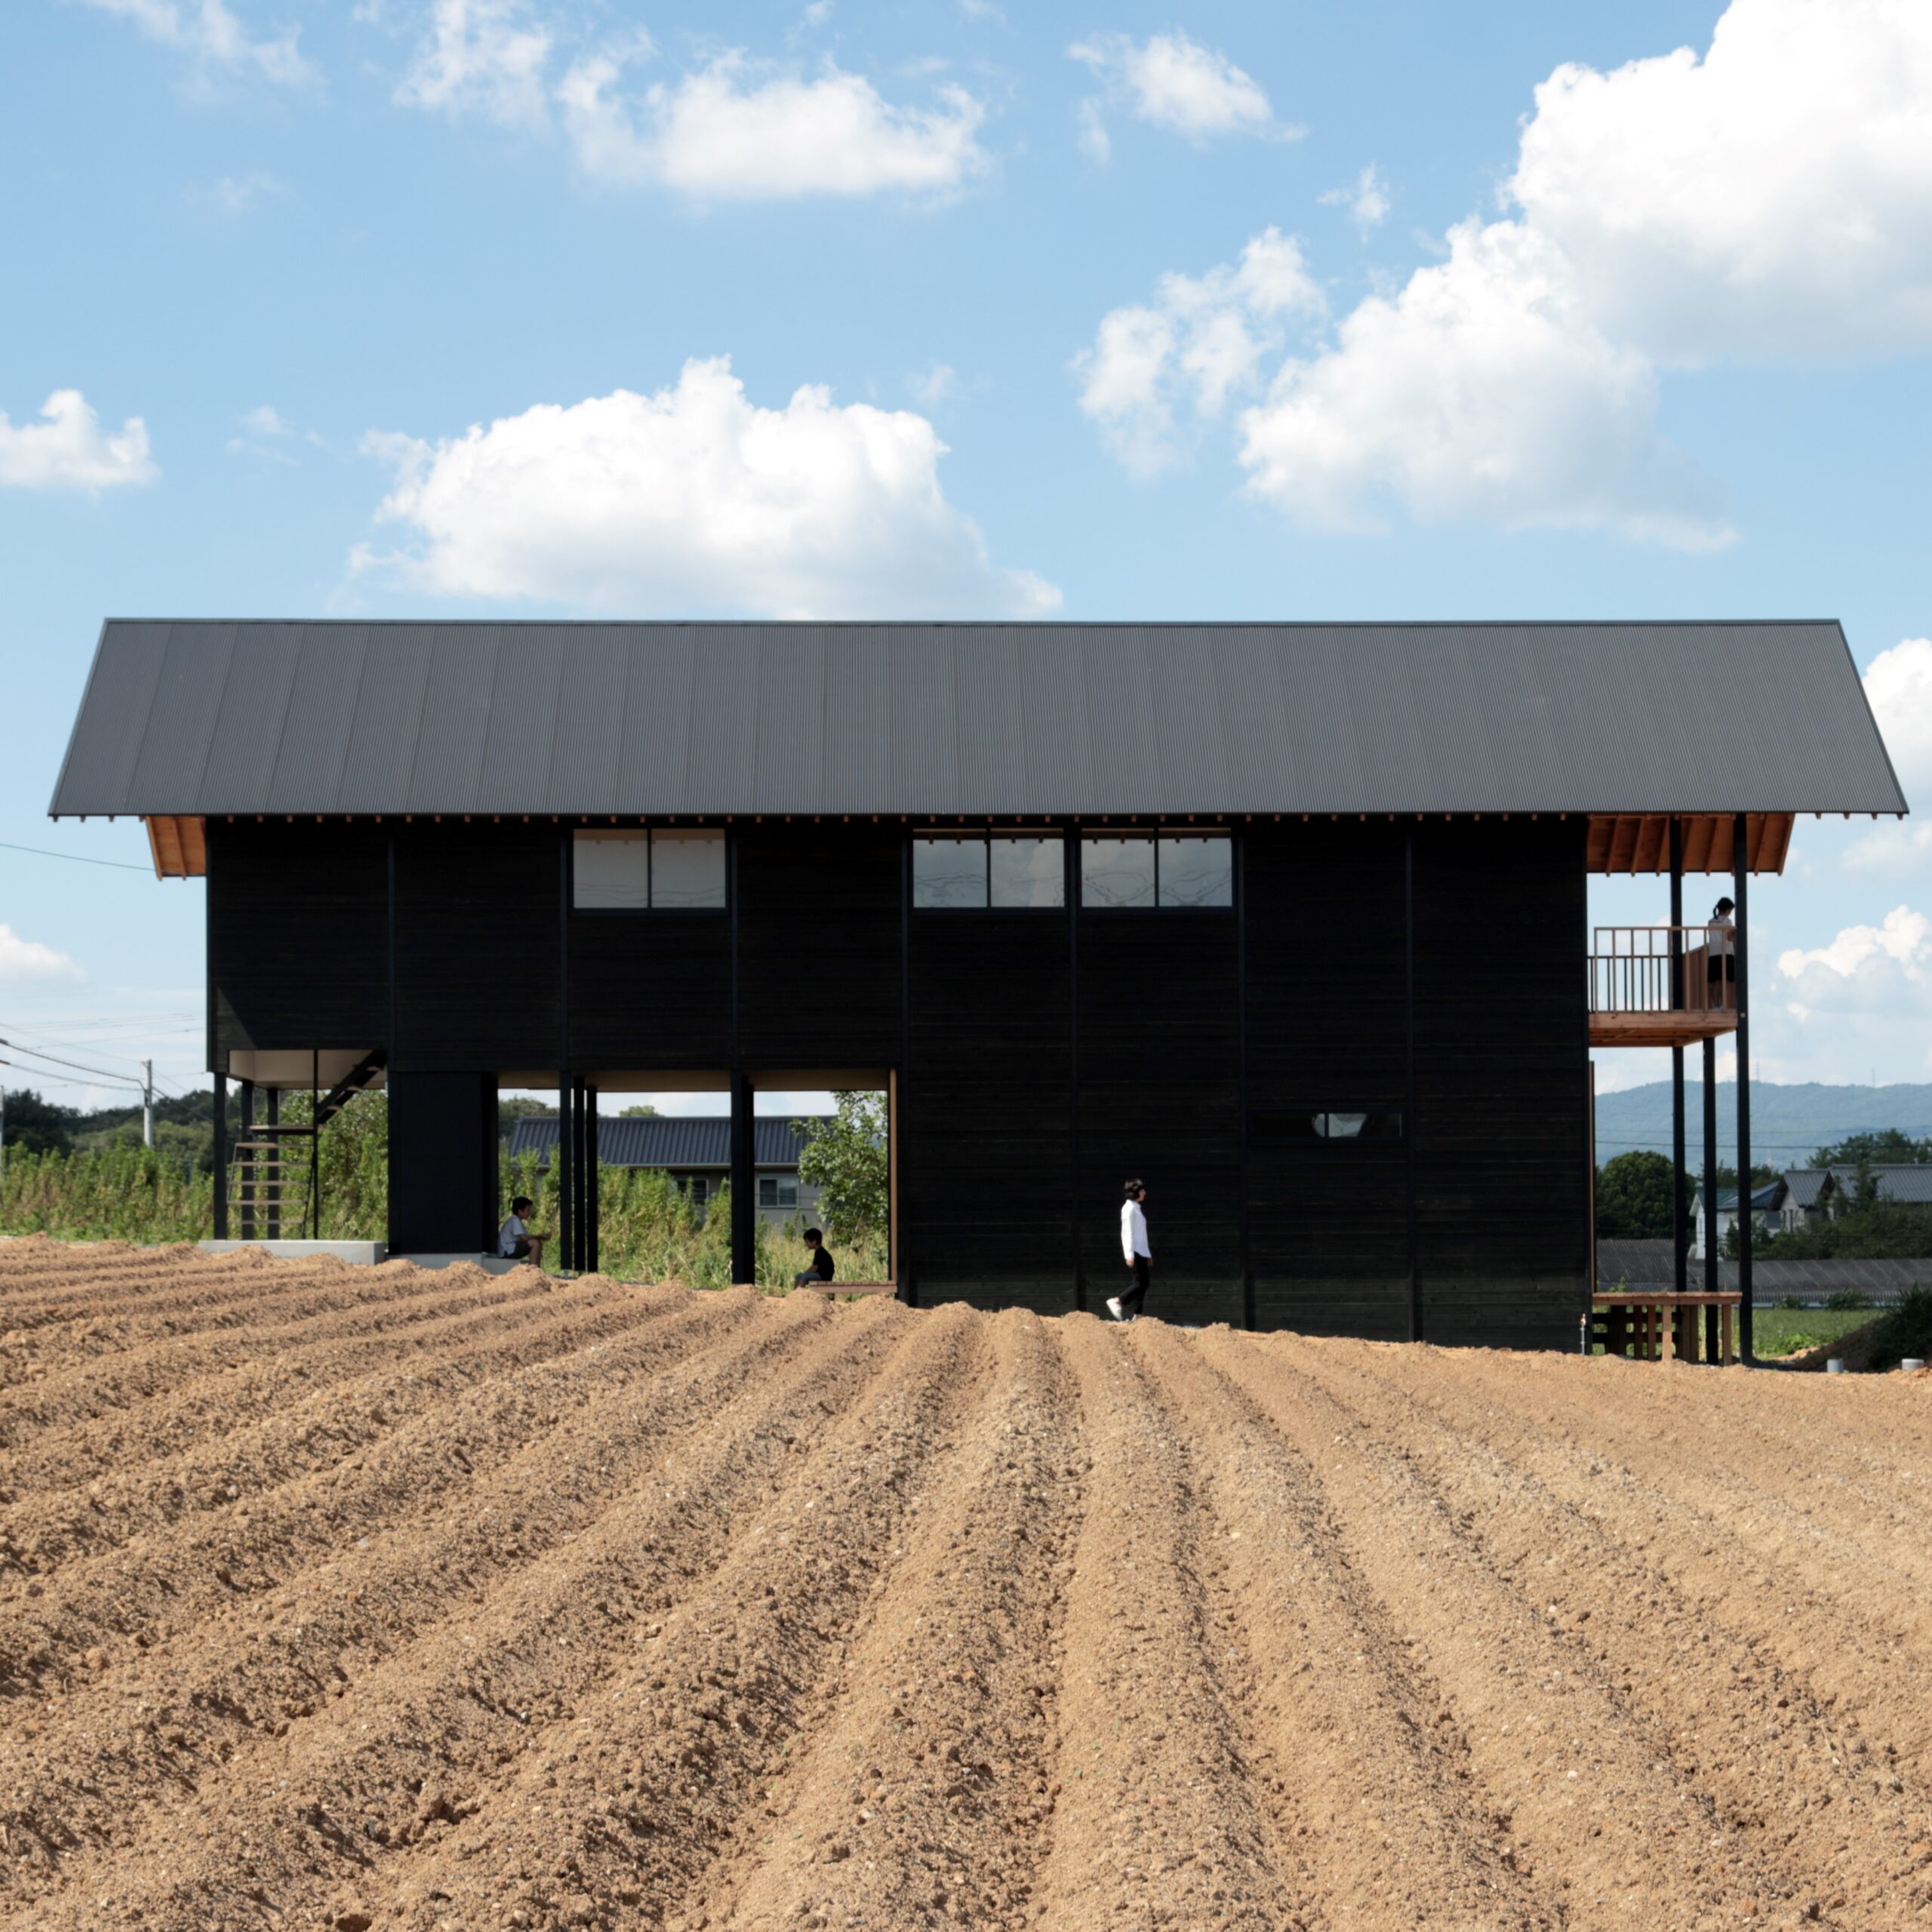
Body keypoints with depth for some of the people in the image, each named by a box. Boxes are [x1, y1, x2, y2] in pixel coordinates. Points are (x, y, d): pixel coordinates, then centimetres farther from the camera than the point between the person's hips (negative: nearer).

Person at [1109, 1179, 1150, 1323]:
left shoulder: (1137, 1208, 19)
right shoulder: (1129, 1208, -9)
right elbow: (1127, 1232, -15)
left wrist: (1148, 1254, 23)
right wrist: (1129, 1255, -20)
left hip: (1141, 1251, 9)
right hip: (1134, 1251, -9)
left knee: (1143, 1283, 5)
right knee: (1141, 1283, -14)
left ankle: (1137, 1315, 5)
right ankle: (1116, 1301, -12)